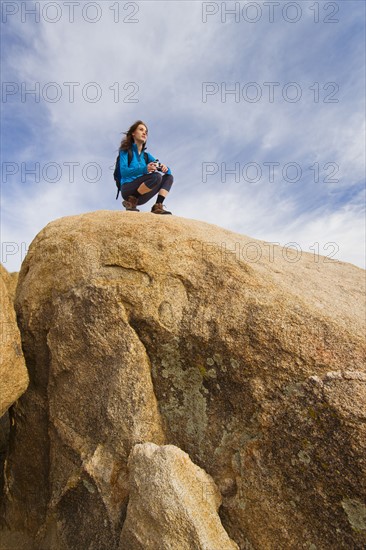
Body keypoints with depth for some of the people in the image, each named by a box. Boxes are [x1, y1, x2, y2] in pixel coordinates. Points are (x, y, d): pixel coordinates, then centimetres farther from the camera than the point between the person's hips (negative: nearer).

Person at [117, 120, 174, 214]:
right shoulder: (125, 150, 3)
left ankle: (158, 206, -16)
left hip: (140, 195, 6)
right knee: (156, 176, -25)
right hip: (128, 190, -6)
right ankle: (131, 201, -15)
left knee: (169, 177, 0)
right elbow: (123, 171, -14)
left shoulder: (146, 155, 18)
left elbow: (167, 171, 12)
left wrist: (165, 168, -14)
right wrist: (144, 169, -29)